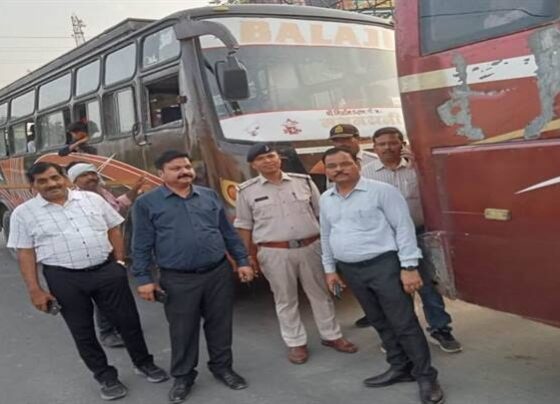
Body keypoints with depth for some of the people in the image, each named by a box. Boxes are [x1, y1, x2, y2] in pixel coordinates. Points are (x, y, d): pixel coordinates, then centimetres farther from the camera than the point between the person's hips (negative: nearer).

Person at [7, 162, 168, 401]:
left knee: (128, 320, 9)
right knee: (82, 331, 9)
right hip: (64, 279, -1)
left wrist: (119, 261, 4)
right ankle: (106, 377, 26)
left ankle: (144, 363, 30)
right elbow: (25, 253, -2)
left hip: (107, 270, 1)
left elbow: (113, 230, 10)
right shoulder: (23, 213, -1)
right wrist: (35, 290, -6)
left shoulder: (92, 199, 5)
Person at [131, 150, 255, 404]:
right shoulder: (147, 203, -1)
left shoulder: (209, 196, 8)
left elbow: (228, 232, 12)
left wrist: (242, 261, 9)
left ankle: (222, 367, 32)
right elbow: (141, 245, -2)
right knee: (182, 331, 7)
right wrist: (143, 278, -7)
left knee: (220, 325, 13)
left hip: (219, 273, 3)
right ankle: (182, 376, 26)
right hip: (178, 280, -3)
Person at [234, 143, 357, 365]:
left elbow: (321, 214, 9)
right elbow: (244, 227, 5)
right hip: (275, 253, -1)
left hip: (311, 247, 2)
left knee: (320, 294, 12)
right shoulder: (247, 191, 0)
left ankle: (331, 336, 28)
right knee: (285, 300, 8)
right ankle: (295, 343, 22)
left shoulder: (303, 181, 4)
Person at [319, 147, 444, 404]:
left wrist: (409, 267, -15)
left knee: (404, 323, -2)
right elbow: (326, 236, 19)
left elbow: (404, 228, -11)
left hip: (383, 264, -6)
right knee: (379, 323, 16)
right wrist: (330, 269, 18)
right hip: (350, 270, 6)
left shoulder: (382, 191, -10)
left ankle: (426, 376, 10)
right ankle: (400, 368, 29)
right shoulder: (326, 199, 9)